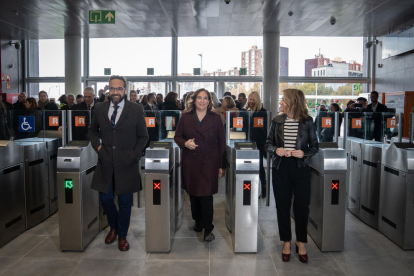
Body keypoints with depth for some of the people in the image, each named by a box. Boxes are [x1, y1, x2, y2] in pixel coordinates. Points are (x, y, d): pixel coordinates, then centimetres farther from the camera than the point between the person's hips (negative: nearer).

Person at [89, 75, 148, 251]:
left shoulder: (136, 110, -3)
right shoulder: (100, 108, 6)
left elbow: (143, 136, 3)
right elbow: (93, 130, 20)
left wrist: (134, 155, -6)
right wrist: (97, 145, 4)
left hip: (126, 164, -2)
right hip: (105, 163, 3)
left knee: (125, 202, 6)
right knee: (105, 198, 9)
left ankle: (122, 236, 26)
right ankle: (113, 227, 37)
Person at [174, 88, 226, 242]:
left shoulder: (215, 118, 5)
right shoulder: (185, 117, 7)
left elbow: (221, 143, 5)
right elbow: (177, 137, 11)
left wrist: (222, 165, 1)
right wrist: (185, 143, -13)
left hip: (209, 163, -2)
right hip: (190, 162, 2)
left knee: (206, 195, -7)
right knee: (193, 194, 9)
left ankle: (208, 229, 4)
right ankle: (198, 221, 30)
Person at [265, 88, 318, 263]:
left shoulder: (307, 121, -1)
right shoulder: (277, 120, 3)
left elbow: (315, 146, 4)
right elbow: (268, 143, 9)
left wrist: (304, 153, -15)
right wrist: (275, 149, -12)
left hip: (300, 167, -1)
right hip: (280, 168, 2)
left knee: (302, 205, 2)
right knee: (282, 205, 7)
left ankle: (300, 242, 24)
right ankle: (286, 241, 25)